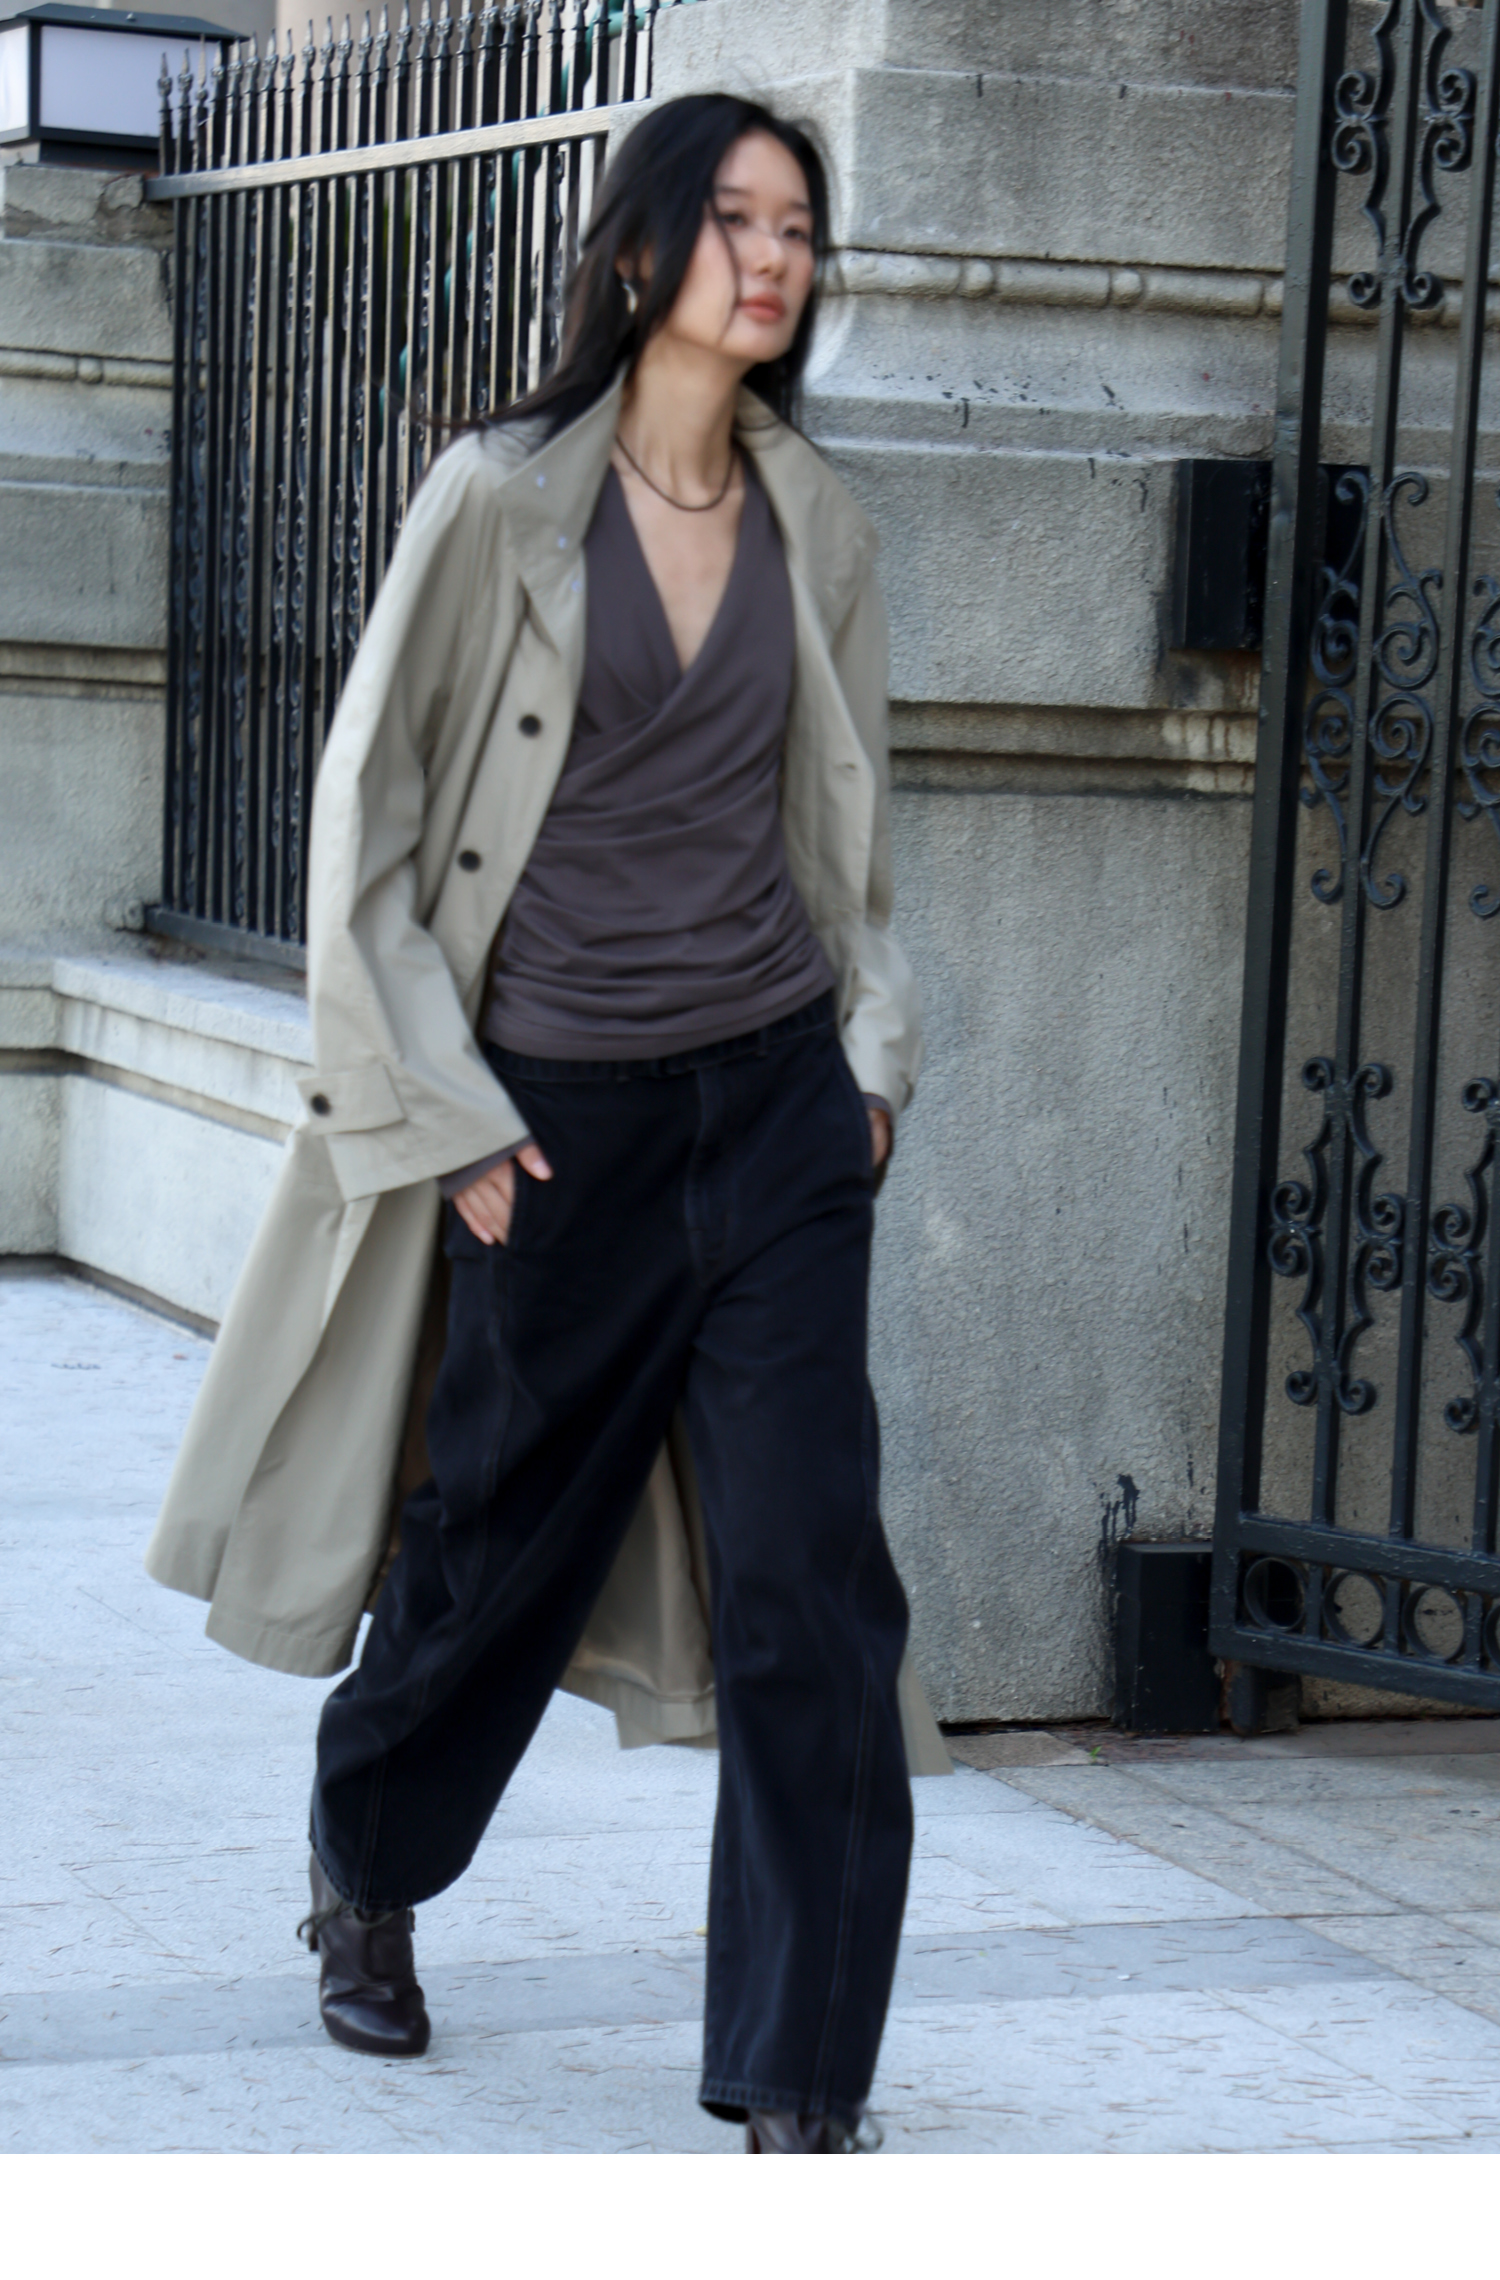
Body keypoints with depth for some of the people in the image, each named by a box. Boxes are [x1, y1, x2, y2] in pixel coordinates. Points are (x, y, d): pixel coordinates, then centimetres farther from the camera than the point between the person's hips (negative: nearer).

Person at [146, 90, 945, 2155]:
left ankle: (800, 2095, -1)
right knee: (506, 1540, 13)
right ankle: (368, 1869, 43)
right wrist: (443, 1117, -6)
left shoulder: (816, 525, 6)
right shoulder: (502, 500, -7)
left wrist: (874, 1050, 11)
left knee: (812, 1585, -6)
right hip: (560, 1115, -3)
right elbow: (368, 811, -4)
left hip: (781, 1110, 3)